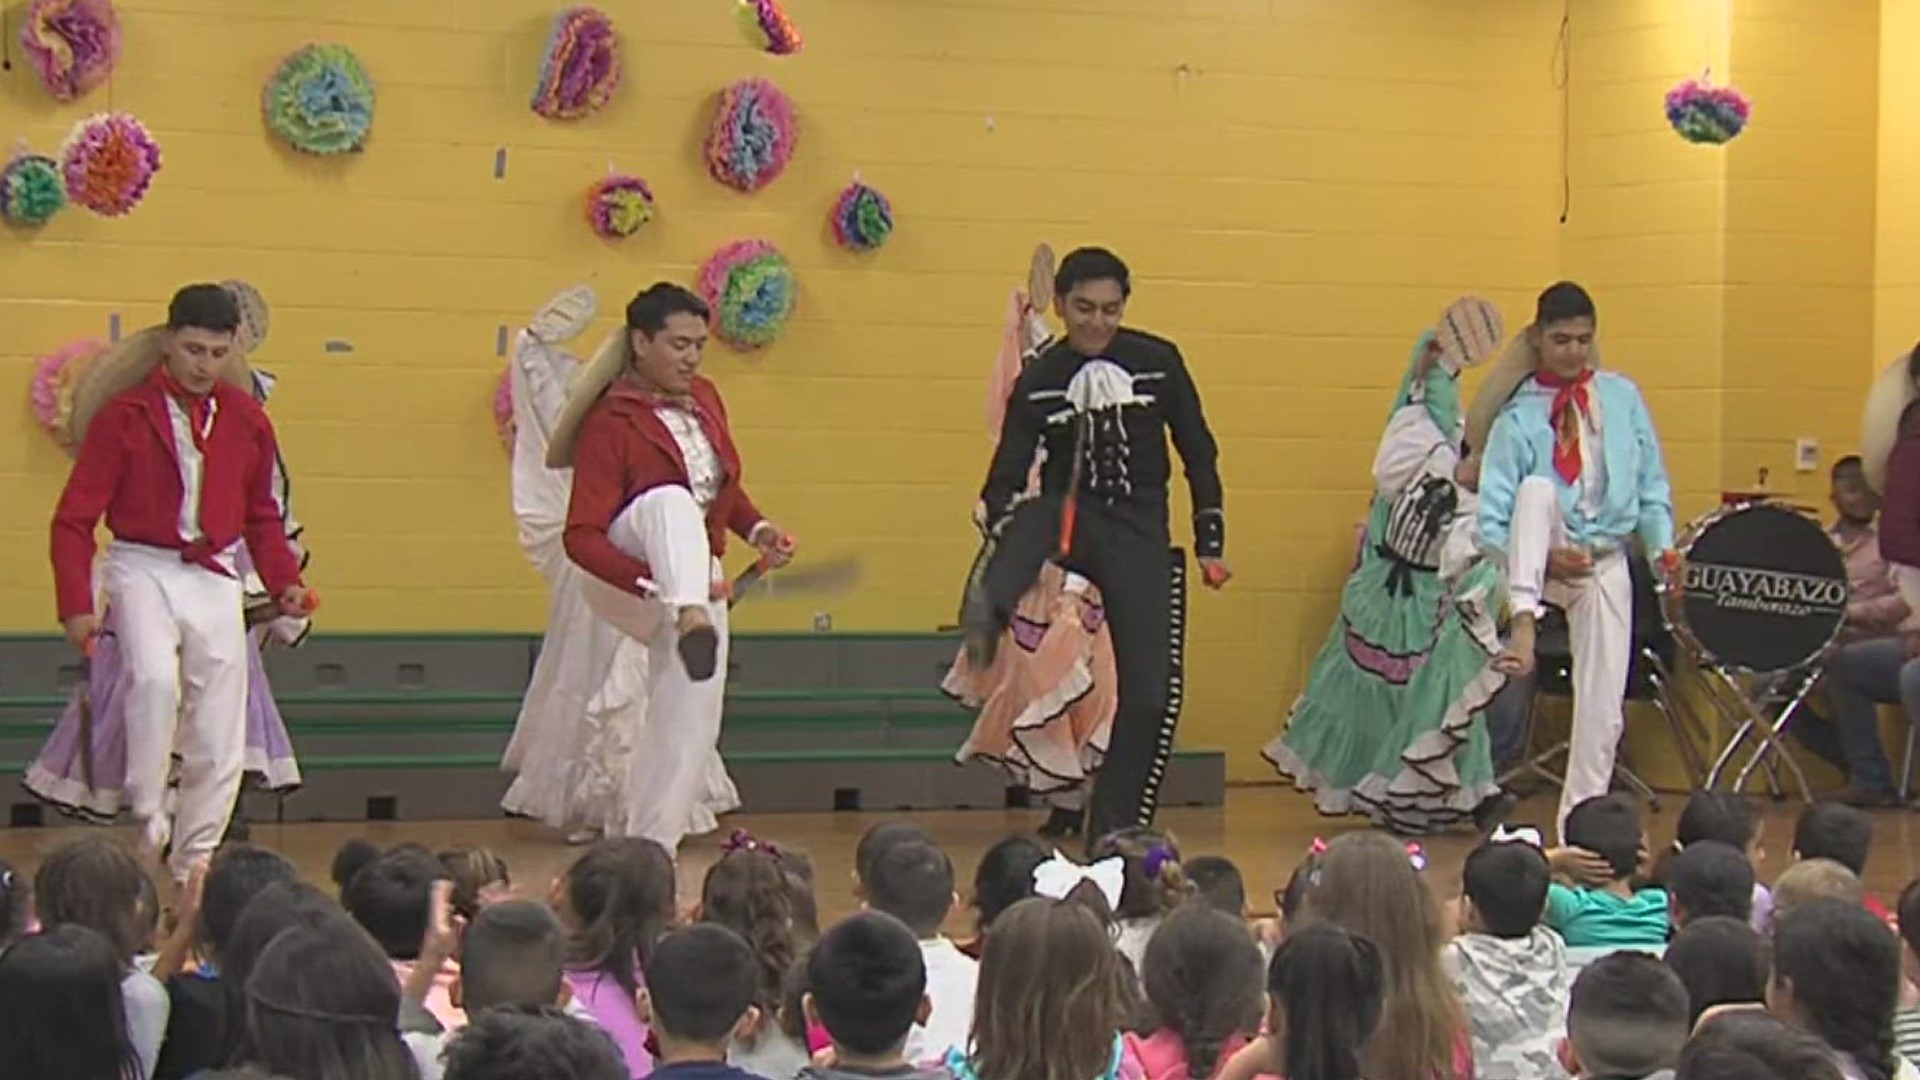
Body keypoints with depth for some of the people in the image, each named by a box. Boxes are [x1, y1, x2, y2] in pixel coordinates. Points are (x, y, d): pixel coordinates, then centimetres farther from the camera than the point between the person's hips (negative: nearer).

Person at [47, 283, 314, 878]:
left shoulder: (247, 421, 4)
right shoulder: (123, 417, -7)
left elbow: (261, 516, 17)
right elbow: (74, 518, -6)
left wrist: (284, 583, 3)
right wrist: (76, 604, -16)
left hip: (217, 579, 4)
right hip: (143, 570, -4)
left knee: (219, 741, 3)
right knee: (155, 677, -33)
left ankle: (195, 862, 19)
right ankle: (147, 808, -14)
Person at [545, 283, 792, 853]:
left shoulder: (704, 398, 2)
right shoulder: (611, 424, -18)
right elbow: (581, 537, -25)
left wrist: (756, 529, 0)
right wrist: (657, 586, -37)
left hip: (696, 575, 7)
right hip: (626, 585, -7)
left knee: (690, 720, -1)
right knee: (672, 503, -37)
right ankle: (692, 621, -65)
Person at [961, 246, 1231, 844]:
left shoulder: (1159, 363, 0)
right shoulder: (1039, 380, -2)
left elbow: (1199, 453, 8)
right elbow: (1006, 475, -2)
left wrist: (1211, 542, 4)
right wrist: (1005, 543, -21)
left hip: (1139, 536, 1)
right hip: (1070, 523, 0)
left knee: (1150, 696, -6)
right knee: (1034, 517, -38)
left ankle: (1113, 833, 8)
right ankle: (986, 617, -65)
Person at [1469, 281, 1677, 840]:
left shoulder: (1622, 397, 3)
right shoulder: (1518, 416, -6)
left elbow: (1652, 483, 7)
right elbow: (1492, 519, -10)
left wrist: (1662, 544, -9)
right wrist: (1540, 556, -24)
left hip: (1606, 566, 3)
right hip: (1544, 563, -3)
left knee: (1602, 709, -2)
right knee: (1538, 488, -34)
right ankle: (1524, 623, -48)